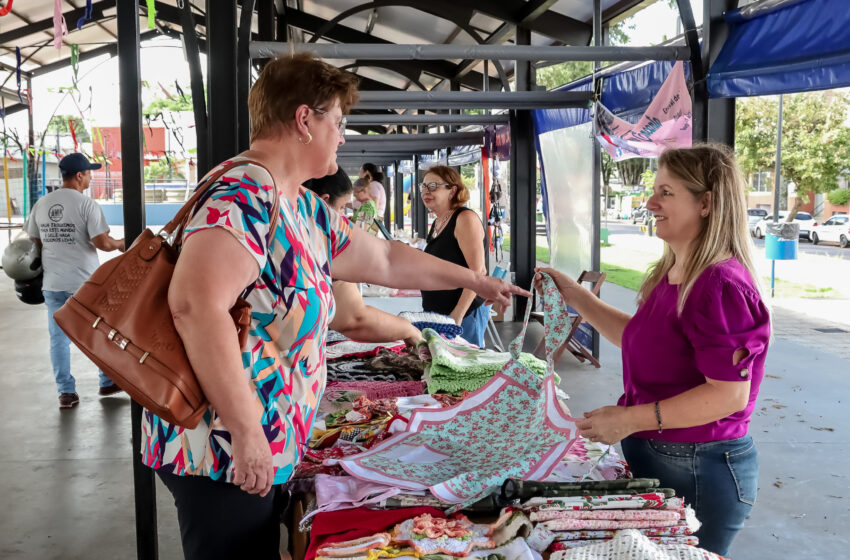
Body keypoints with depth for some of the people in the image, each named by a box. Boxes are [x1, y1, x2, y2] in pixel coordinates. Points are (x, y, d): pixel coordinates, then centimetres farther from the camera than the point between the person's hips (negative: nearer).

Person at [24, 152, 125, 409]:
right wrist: (121, 244, 2)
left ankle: (66, 392, 11)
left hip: (52, 284, 5)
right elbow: (103, 243, -17)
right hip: (85, 283, -4)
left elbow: (34, 241, 11)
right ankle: (107, 382, 24)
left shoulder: (41, 204, 5)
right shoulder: (86, 204, -13)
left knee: (59, 337, 9)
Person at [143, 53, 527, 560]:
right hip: (222, 454, -10)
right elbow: (196, 303, -33)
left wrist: (476, 281, 30)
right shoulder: (244, 196, -19)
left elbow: (385, 260, 25)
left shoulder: (306, 210, 13)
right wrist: (248, 434, -30)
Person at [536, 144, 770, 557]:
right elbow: (641, 340, 19)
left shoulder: (721, 285, -23)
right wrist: (577, 297, 11)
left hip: (698, 473, -9)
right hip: (651, 456, 9)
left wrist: (629, 420, -24)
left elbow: (730, 394, -26)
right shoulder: (672, 274, 5)